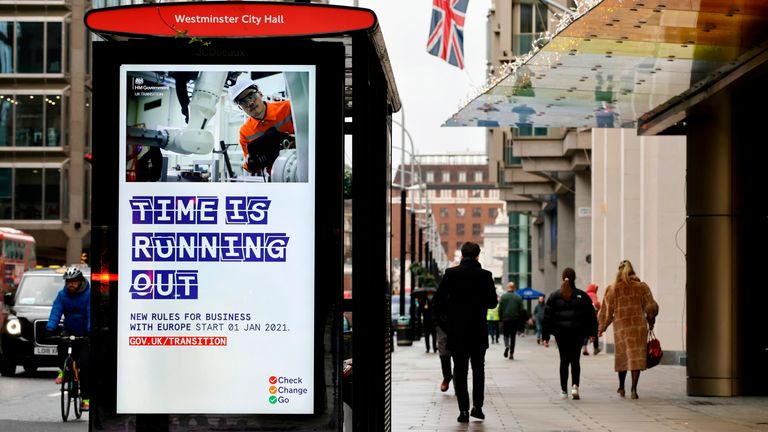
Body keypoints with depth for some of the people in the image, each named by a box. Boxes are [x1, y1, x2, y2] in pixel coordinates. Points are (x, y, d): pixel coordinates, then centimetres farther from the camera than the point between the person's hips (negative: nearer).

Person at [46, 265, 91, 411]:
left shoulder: (88, 294, -12)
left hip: (84, 334, -3)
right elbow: (56, 311, -10)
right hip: (69, 331, 3)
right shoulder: (62, 294, 0)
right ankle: (62, 370, -7)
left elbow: (91, 314, -21)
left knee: (84, 363, -12)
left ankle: (86, 398, -6)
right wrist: (50, 328, -26)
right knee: (62, 343, -32)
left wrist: (90, 330, -36)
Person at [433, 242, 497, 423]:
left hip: (456, 329, 0)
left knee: (460, 369, 6)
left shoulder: (451, 274, -6)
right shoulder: (485, 275, -6)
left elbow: (439, 301, -7)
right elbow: (492, 302, -2)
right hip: (479, 330, 0)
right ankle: (477, 406, 9)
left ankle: (464, 410, 0)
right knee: (478, 369, 16)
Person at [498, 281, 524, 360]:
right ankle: (511, 354, 5)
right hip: (515, 320, 1)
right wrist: (519, 319, 13)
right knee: (513, 336, 7)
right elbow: (521, 310, 4)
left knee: (506, 334, 10)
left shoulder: (503, 296, -3)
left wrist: (500, 318, 6)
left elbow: (500, 309, -3)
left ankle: (506, 345, -21)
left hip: (505, 319, -1)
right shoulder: (518, 297, 2)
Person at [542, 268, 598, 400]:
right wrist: (592, 332, 13)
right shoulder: (582, 296, 0)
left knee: (564, 360, 9)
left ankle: (564, 390, 9)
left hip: (561, 333, 1)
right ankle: (575, 386, -15)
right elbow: (591, 315, 3)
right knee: (575, 360, 5)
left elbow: (547, 317, -1)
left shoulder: (554, 296, 1)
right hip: (577, 333, -1)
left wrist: (545, 336, 2)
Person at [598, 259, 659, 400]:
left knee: (622, 356, 15)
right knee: (637, 356, -1)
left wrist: (602, 328, 14)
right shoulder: (642, 287, 2)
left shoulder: (612, 289, 1)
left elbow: (607, 311, 3)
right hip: (639, 325, -1)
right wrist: (651, 322, 18)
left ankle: (621, 387, 25)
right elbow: (651, 307, 3)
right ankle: (634, 388, -11)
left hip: (620, 326, 1)